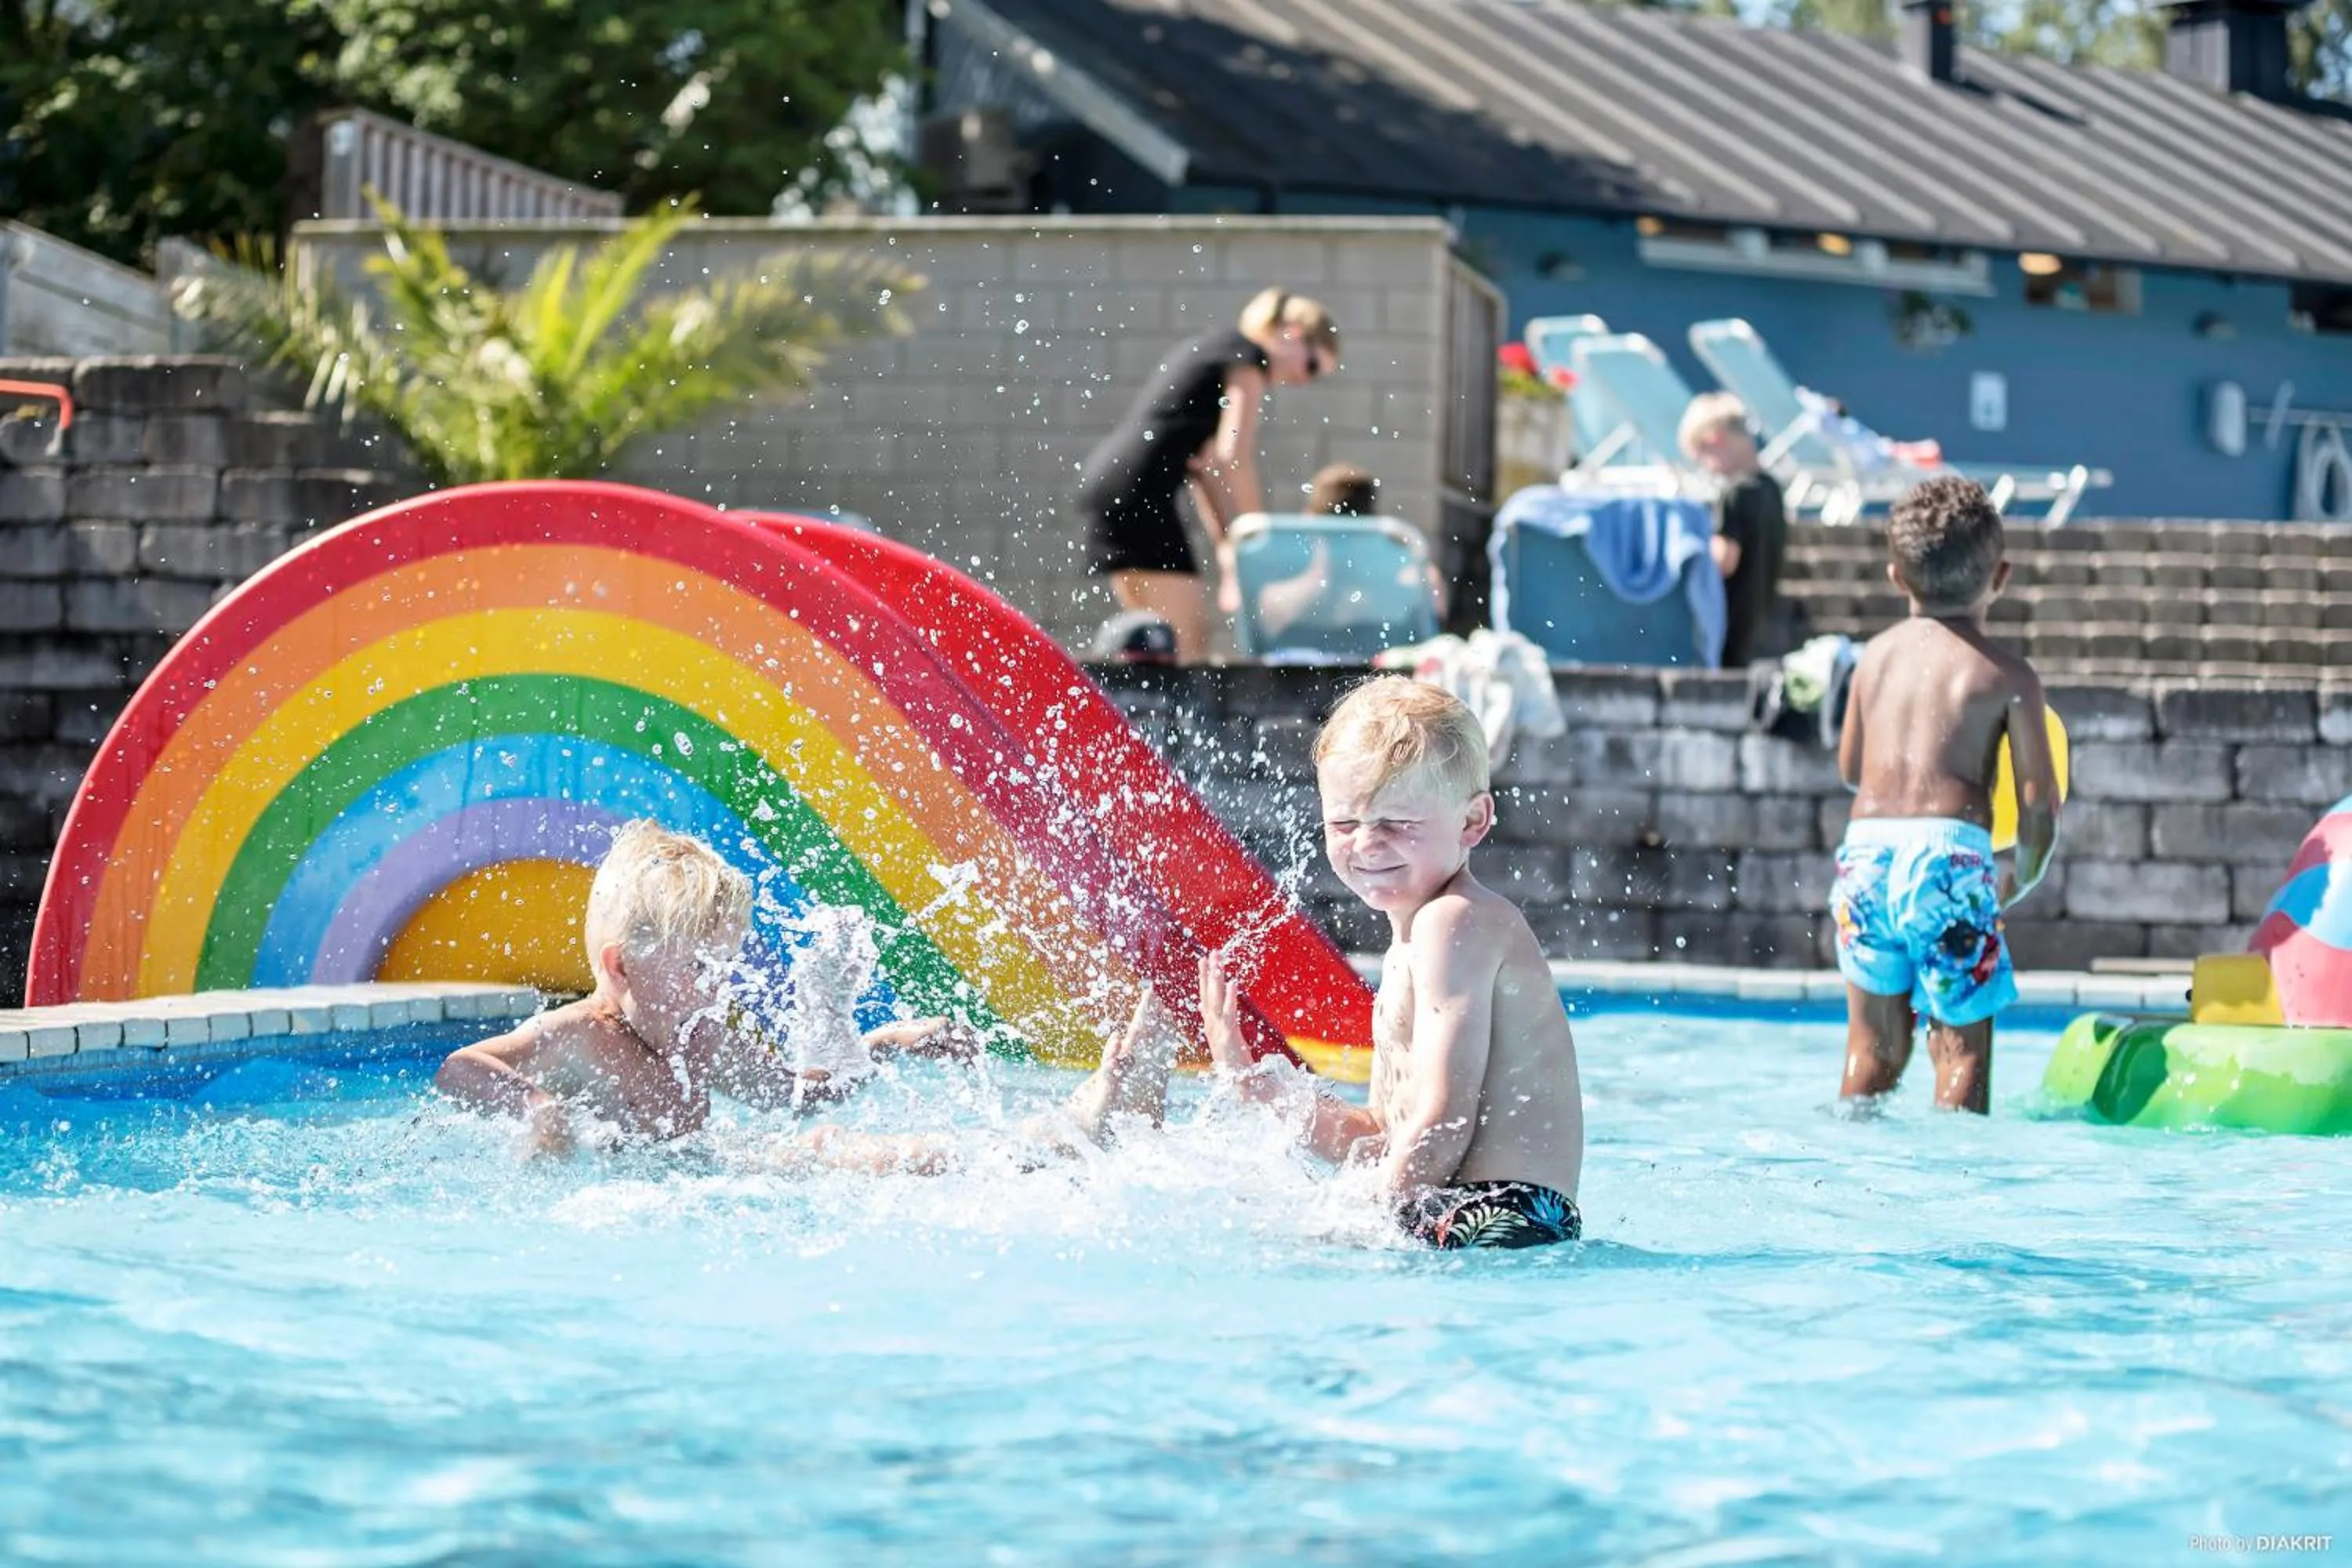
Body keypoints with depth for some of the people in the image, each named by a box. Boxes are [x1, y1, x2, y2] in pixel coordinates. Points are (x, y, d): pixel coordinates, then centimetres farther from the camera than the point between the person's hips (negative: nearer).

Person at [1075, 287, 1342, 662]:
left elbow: (1201, 461, 22)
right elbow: (1233, 456, -12)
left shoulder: (1209, 349, 26)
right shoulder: (1249, 357, -2)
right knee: (1186, 642, -10)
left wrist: (1227, 545, 16)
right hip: (1139, 491, -10)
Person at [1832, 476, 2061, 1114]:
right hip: (1950, 851, -4)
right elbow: (2038, 801, 1)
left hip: (1865, 846, 4)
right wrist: (2020, 880, 19)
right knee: (1963, 1040, -1)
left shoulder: (1876, 654, 15)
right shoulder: (2009, 675, 3)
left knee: (1873, 1044, 14)